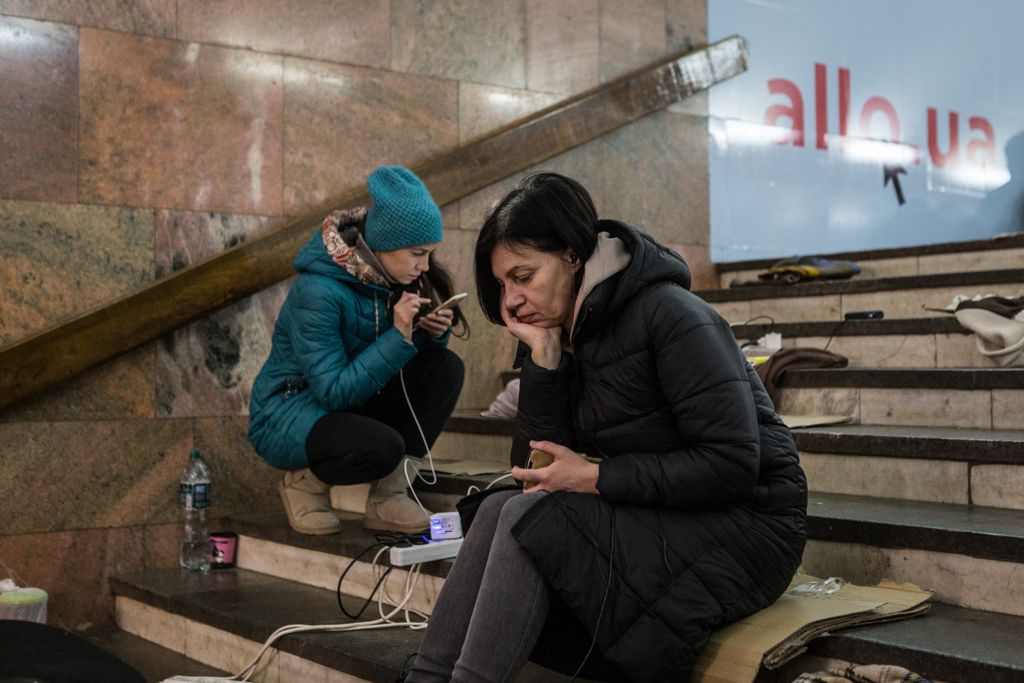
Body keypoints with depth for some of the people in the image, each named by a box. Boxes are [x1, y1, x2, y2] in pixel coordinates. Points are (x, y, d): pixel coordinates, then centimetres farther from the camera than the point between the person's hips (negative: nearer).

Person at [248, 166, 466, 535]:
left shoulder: (385, 277, -4)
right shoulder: (318, 291, -26)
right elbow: (334, 391, -28)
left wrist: (434, 332, -18)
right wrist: (399, 336, -32)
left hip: (351, 405, 8)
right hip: (286, 414, -8)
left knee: (446, 367, -12)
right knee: (383, 447, -36)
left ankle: (388, 496, -10)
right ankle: (305, 481, -3)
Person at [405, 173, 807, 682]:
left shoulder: (670, 315, -15)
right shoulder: (567, 338, 7)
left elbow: (732, 465, -22)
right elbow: (535, 468, -1)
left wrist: (596, 478, -18)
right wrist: (543, 357, -11)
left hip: (743, 528, -7)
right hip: (655, 521, 7)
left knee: (528, 519, -22)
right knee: (500, 510, -13)